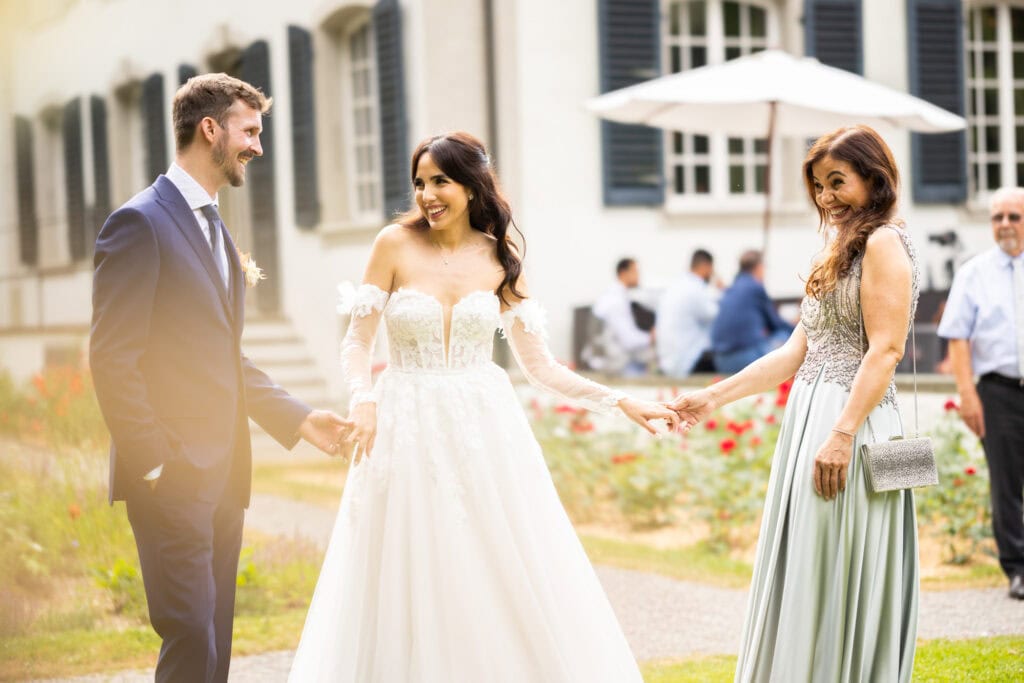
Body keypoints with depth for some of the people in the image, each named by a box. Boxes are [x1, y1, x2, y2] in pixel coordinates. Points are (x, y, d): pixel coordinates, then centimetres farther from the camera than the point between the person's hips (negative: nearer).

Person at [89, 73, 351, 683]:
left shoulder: (216, 229, 19)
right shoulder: (141, 223, -9)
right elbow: (112, 358, -14)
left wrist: (299, 420, 15)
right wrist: (150, 464, -17)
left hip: (223, 474, 9)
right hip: (172, 477, -9)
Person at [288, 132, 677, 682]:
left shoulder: (501, 259, 2)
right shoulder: (396, 244, -3)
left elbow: (539, 365, 5)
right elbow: (357, 342, -1)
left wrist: (621, 402, -1)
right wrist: (363, 401, -20)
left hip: (484, 430, 1)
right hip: (410, 431, -1)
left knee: (504, 579, 1)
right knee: (412, 586, 2)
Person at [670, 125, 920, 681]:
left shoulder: (883, 243, -8)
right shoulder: (841, 251, 20)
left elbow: (885, 350, -17)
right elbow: (797, 353, 19)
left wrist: (842, 434, -24)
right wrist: (714, 397, 16)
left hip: (851, 423, -9)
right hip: (812, 421, 9)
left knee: (834, 579, -6)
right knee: (802, 576, 11)